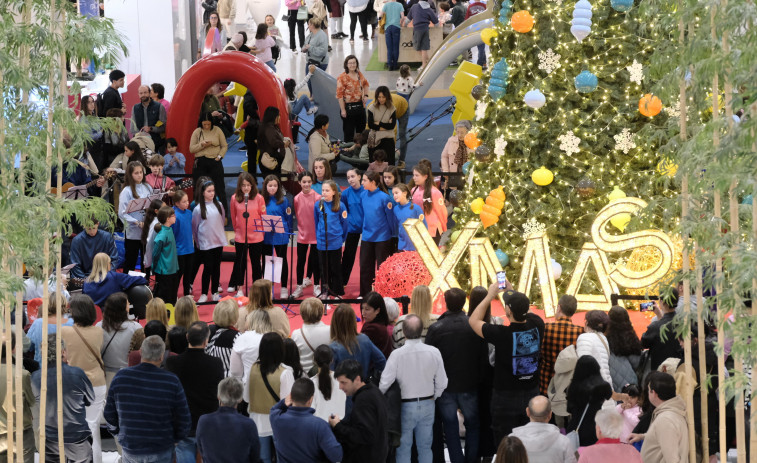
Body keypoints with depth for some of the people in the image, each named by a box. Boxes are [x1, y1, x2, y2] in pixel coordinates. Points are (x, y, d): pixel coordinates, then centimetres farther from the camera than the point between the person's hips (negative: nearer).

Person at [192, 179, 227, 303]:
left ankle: (215, 292, 19)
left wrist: (220, 234, 13)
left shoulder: (219, 205, 3)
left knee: (216, 267, 10)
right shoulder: (198, 209, -9)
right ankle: (204, 294, 7)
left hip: (219, 241, 4)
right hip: (205, 243, -4)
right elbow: (194, 227, -1)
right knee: (208, 268, -2)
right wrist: (198, 241, 3)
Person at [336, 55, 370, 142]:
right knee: (349, 132, 1)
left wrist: (366, 95, 9)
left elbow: (365, 84, 25)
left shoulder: (359, 74, 4)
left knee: (361, 129, 15)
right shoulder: (342, 77, -14)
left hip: (360, 105, 6)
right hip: (349, 107, -6)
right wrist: (343, 110, -17)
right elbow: (339, 95, -15)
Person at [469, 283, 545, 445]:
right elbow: (525, 308, 14)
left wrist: (490, 296, 1)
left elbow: (473, 320, -5)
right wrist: (510, 288, 18)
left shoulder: (502, 334, -23)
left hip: (505, 399, -4)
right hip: (532, 395, 4)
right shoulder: (536, 326, -11)